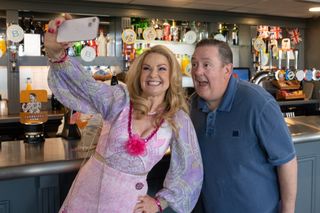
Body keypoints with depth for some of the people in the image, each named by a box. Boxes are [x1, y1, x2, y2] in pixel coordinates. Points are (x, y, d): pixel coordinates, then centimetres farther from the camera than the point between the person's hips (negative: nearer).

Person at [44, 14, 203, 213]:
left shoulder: (179, 121, -6)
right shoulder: (120, 100, -10)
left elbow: (189, 169, 3)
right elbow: (84, 84, -28)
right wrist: (56, 54, -45)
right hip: (89, 188, 1)